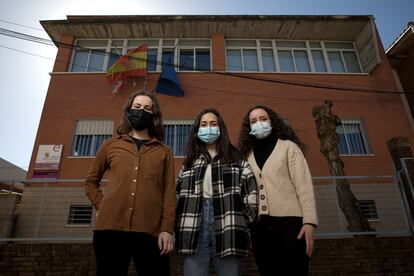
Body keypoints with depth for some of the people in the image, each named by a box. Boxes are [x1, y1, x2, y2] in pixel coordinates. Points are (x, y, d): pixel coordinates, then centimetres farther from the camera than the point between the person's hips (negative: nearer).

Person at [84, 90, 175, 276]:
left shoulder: (164, 152, 11)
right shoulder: (110, 145, 15)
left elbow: (169, 192, 4)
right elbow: (91, 181, 22)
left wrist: (167, 229, -6)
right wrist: (101, 206, 7)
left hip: (150, 232, 0)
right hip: (110, 229, 1)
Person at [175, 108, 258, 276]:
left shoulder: (235, 159, 7)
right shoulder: (189, 162, 15)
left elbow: (251, 193, 3)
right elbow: (178, 196, 13)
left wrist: (243, 222, -2)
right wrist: (178, 227, 5)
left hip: (228, 226, -2)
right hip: (194, 227, 2)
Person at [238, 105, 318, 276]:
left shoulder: (288, 146, 7)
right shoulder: (247, 155, 14)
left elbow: (304, 185, -1)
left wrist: (309, 222, -11)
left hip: (288, 221, -3)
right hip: (259, 226, 3)